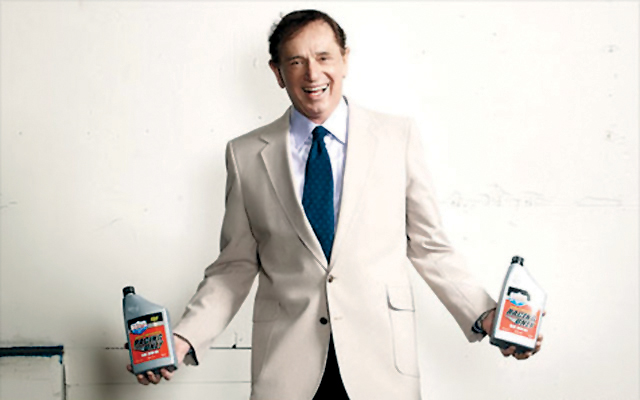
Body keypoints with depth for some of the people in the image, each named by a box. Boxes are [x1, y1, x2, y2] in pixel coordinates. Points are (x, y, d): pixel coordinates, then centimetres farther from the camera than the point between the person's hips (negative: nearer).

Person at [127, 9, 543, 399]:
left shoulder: (398, 136, 2)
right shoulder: (246, 155, 3)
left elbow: (428, 246, 5)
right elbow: (236, 265, 6)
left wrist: (482, 314, -5)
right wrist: (186, 338, -5)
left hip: (381, 362, 0)